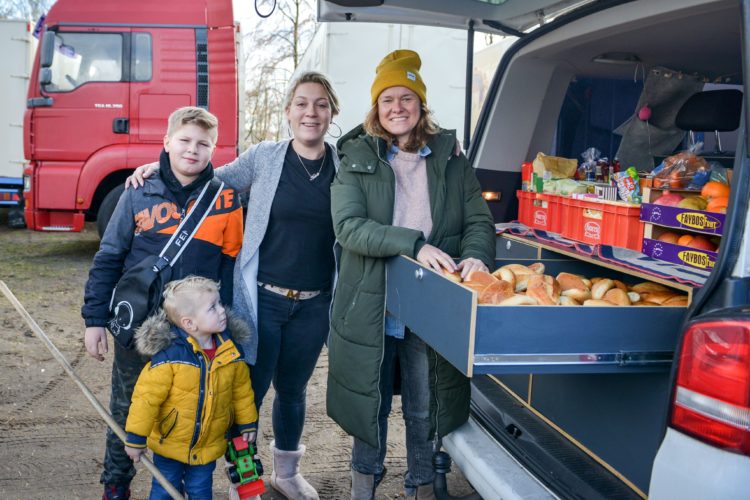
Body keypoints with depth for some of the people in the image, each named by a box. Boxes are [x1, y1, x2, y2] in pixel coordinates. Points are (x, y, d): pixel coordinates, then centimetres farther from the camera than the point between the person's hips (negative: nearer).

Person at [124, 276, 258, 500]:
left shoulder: (231, 351, -12)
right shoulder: (169, 355, -27)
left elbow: (242, 389, 3)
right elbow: (147, 396, -20)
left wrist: (247, 423, 10)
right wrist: (136, 438, -15)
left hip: (208, 446, 3)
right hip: (169, 442, -3)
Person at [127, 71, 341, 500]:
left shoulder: (345, 167, 0)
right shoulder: (263, 158, -3)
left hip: (313, 305, 2)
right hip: (262, 299, -2)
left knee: (293, 390, 19)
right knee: (248, 392, 3)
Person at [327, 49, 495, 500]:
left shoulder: (450, 159, 3)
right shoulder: (357, 159, -4)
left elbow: (480, 220, 2)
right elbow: (348, 226, -16)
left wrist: (476, 255, -22)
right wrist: (414, 244, -28)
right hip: (371, 306, -1)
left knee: (424, 408, 15)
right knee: (371, 402, 18)